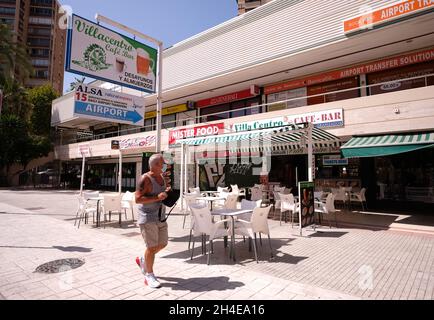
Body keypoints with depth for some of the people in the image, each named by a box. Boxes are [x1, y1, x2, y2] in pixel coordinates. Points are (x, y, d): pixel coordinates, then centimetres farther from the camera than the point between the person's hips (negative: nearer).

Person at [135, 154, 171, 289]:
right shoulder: (145, 179, -16)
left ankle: (142, 260, 39)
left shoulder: (163, 177, 8)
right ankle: (149, 275, 19)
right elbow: (137, 199, -20)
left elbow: (168, 189, 23)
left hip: (161, 217, 8)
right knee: (152, 247, -2)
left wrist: (169, 191, 0)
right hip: (148, 218, -8)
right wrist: (157, 197, -27)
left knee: (162, 244, 16)